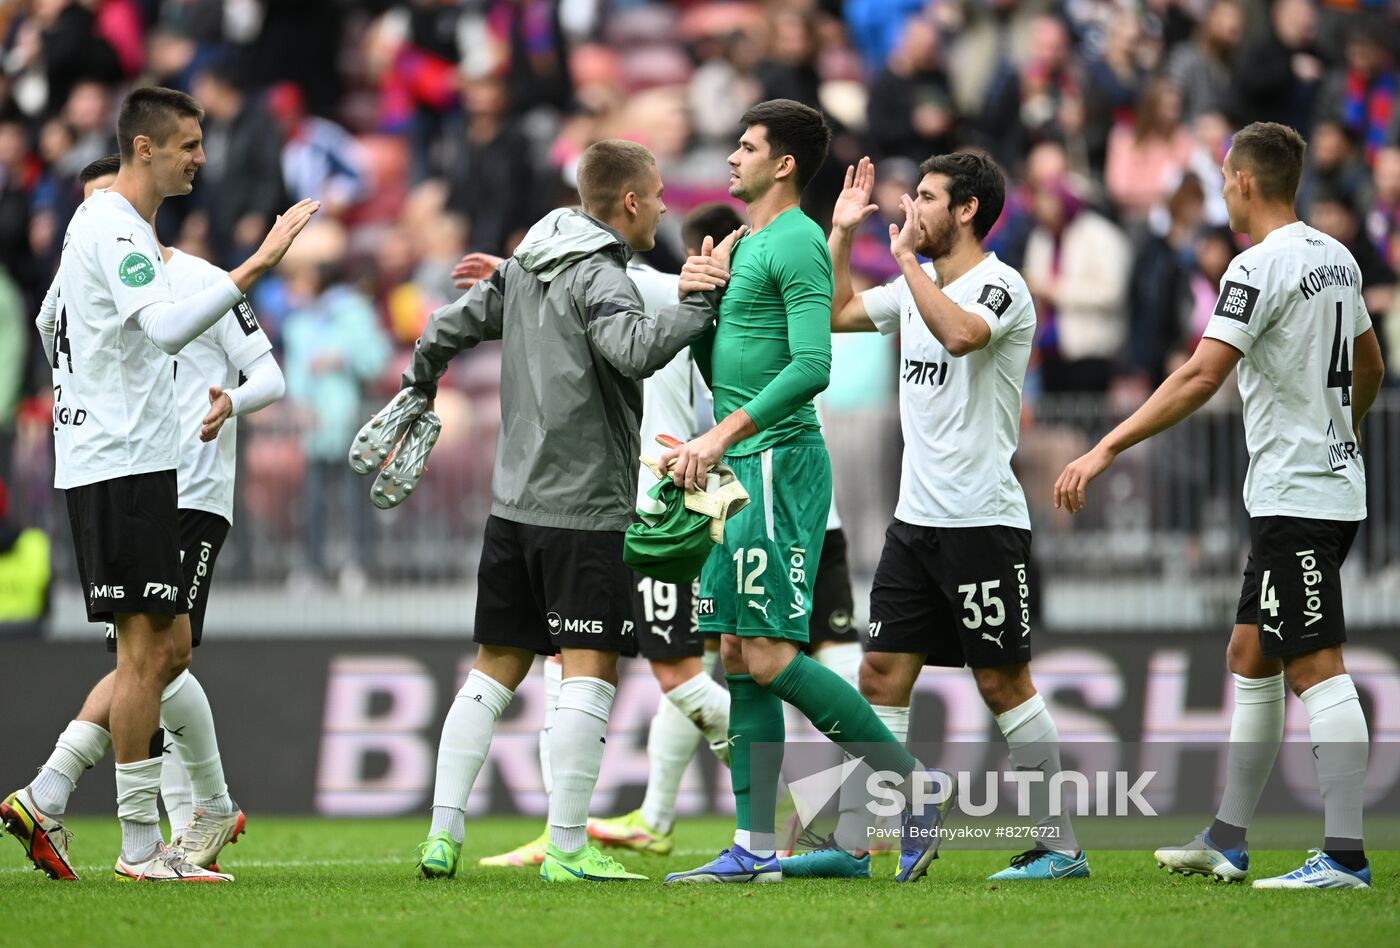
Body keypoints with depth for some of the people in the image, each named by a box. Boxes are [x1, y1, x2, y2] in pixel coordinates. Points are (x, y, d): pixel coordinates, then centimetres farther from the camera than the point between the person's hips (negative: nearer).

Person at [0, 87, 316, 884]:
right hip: (120, 466, -10)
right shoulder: (115, 229, -15)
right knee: (147, 652, -6)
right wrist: (256, 267, -35)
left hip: (132, 465, 10)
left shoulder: (111, 225, 18)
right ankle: (142, 848, -2)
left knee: (167, 649, 10)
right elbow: (168, 329, -30)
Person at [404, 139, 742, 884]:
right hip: (583, 508, -8)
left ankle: (442, 834, 7)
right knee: (590, 671, -5)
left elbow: (445, 328, 21)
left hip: (513, 504, 8)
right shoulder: (600, 277, -12)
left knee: (494, 669, 11)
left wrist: (415, 396, 37)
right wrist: (698, 300, -22)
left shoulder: (526, 267, 13)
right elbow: (636, 348, -31)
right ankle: (566, 849, -8)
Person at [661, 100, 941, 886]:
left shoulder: (797, 244, -10)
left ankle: (917, 785, -6)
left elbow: (812, 365, -22)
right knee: (739, 658, 6)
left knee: (769, 658, -13)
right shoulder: (747, 245, 19)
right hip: (743, 469, 10)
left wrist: (722, 435, -24)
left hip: (780, 464, -10)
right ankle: (756, 849, 7)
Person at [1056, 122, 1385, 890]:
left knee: (1316, 669, -10)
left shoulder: (1261, 266, -16)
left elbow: (1201, 375, -25)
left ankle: (1344, 856, -12)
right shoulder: (1337, 258, 12)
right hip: (1330, 485, 10)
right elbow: (1369, 367, 25)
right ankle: (1226, 842, 20)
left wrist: (1107, 449, -25)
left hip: (1296, 496, -10)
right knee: (1250, 657, 15)